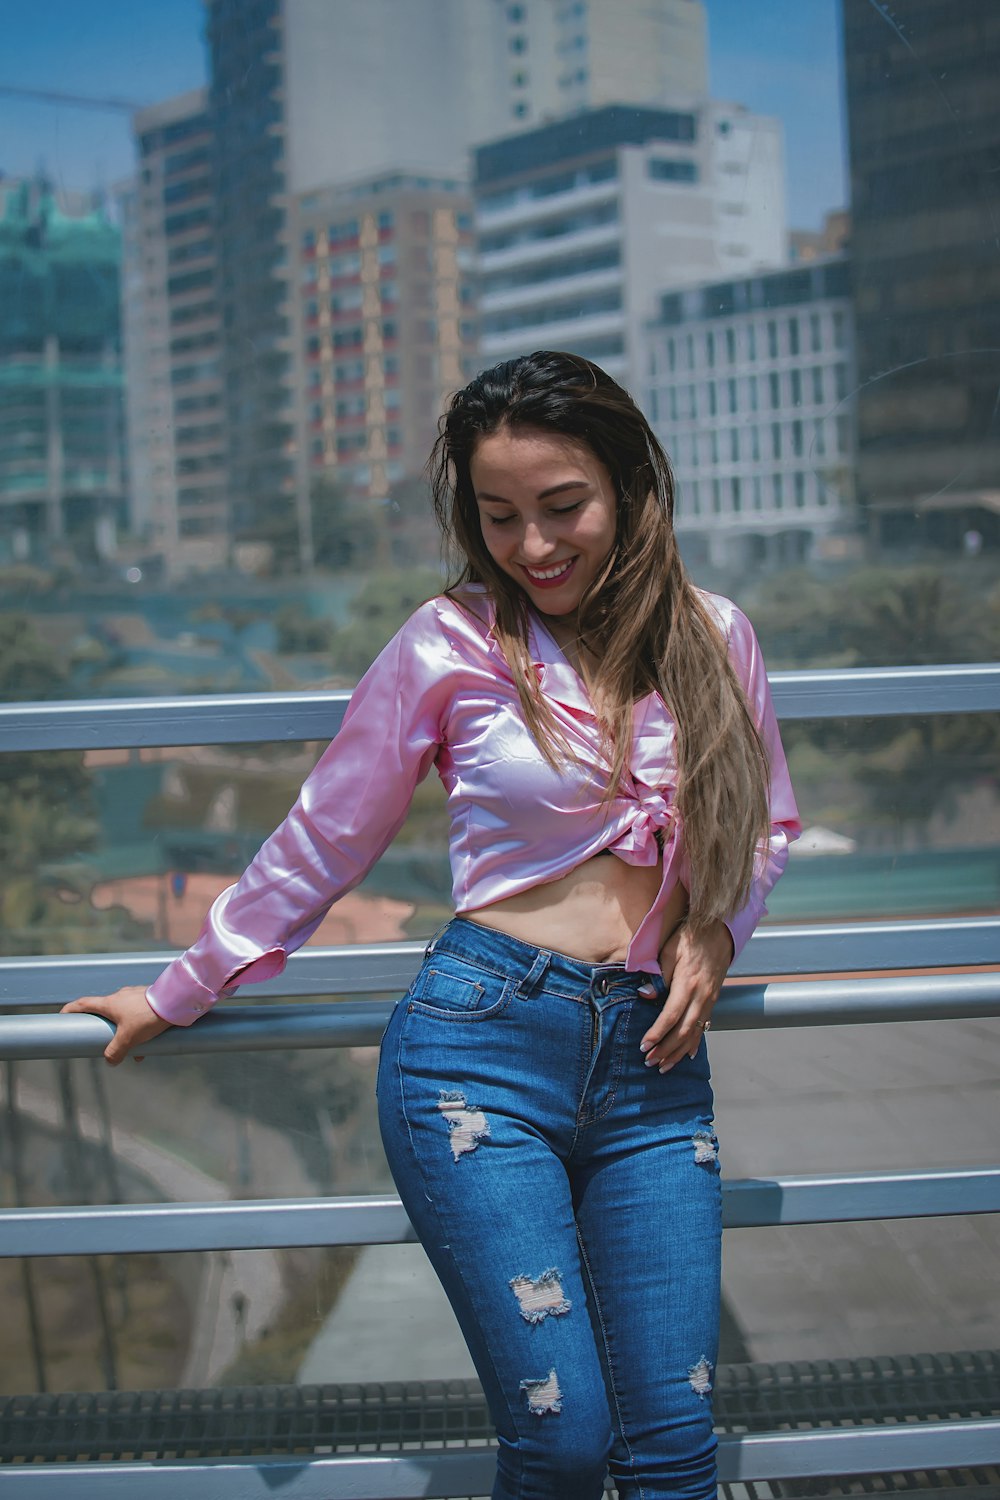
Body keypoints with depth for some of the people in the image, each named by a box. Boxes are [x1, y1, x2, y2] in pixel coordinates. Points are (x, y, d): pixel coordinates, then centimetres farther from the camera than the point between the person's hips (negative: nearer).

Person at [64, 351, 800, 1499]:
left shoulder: (715, 637, 8)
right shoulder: (452, 644, -1)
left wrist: (714, 932, 2)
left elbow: (768, 825, 22)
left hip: (654, 1059, 3)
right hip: (482, 1045, -3)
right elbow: (320, 841, 8)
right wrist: (178, 994, 14)